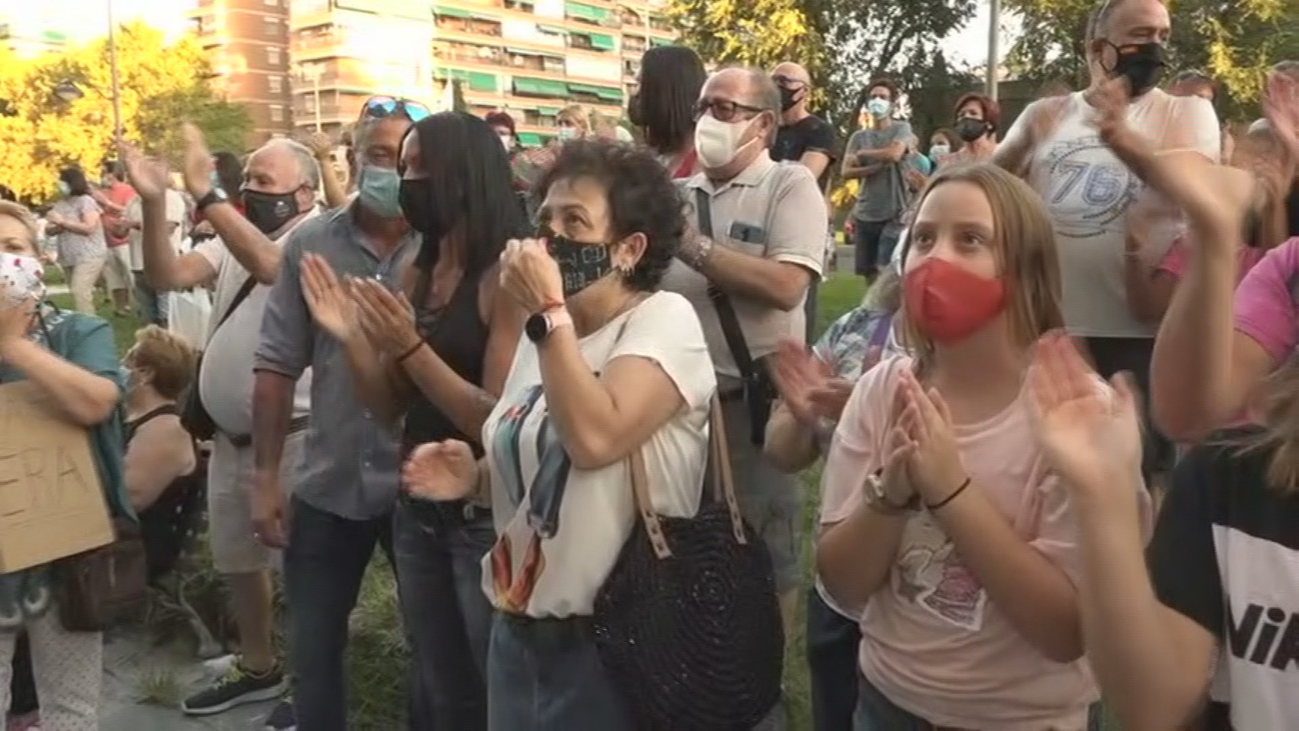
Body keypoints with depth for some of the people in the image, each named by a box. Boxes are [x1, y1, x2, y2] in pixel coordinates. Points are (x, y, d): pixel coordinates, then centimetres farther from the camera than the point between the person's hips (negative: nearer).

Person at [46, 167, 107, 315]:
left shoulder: (85, 201, -8)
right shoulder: (59, 204, 11)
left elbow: (89, 227, -18)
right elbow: (49, 230, 13)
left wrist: (62, 221, -15)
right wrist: (54, 226, -11)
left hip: (89, 256, -8)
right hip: (69, 257, 8)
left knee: (79, 291, -20)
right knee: (78, 293, 11)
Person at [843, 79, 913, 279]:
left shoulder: (901, 128, 2)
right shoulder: (859, 136, 11)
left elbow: (894, 154, -18)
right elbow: (846, 172, 1)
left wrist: (862, 154, -2)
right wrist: (879, 166, -12)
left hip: (894, 214, -4)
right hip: (865, 214, 4)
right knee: (868, 272, 8)